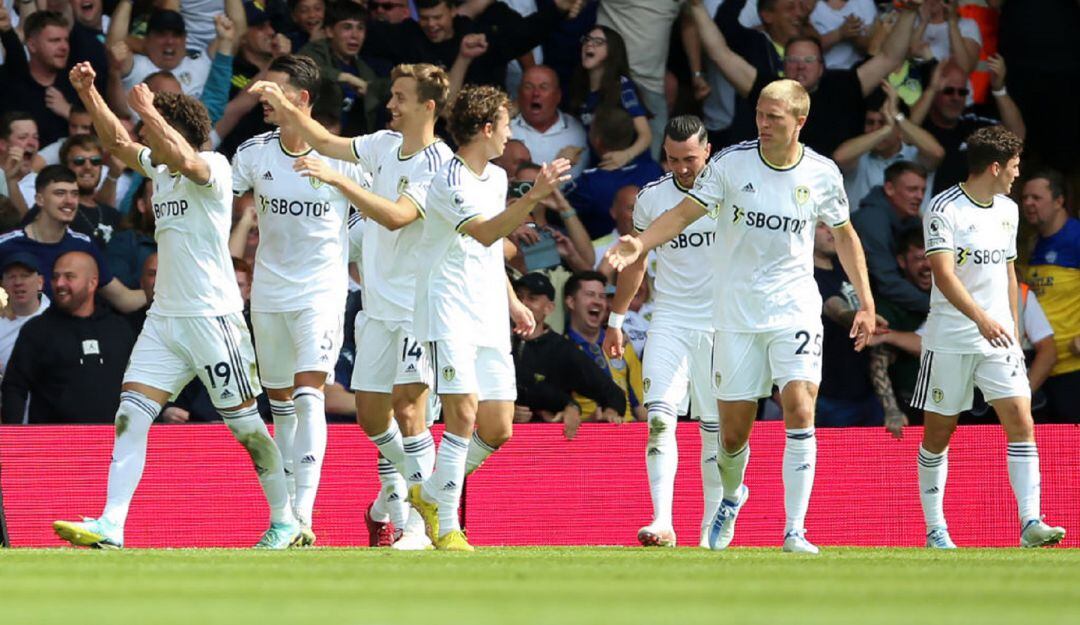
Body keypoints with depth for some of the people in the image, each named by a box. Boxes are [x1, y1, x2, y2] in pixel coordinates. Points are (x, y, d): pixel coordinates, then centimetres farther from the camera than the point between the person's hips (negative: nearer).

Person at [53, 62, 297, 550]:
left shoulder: (213, 168, -10)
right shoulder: (160, 169, 14)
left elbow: (185, 157, -31)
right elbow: (117, 143, 24)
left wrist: (149, 111, -23)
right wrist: (88, 93, 14)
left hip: (212, 318, -8)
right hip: (164, 318, 8)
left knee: (244, 423, 0)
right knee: (131, 415, -6)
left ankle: (286, 522, 14)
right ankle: (109, 528, -13)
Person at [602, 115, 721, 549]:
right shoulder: (651, 198, 3)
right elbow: (635, 262, 16)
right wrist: (615, 321, 18)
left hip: (721, 325, -1)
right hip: (669, 321, 1)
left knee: (716, 428, 4)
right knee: (660, 418, -15)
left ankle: (712, 528, 15)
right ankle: (663, 523, -23)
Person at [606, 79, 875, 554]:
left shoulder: (822, 173, -1)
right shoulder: (731, 163, -5)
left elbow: (844, 235, 13)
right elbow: (684, 213, -6)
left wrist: (866, 302, 11)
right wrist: (639, 244, -24)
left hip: (795, 311, 0)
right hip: (736, 314, 0)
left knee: (799, 412, -19)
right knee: (733, 432, 3)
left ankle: (794, 531, -14)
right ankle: (731, 498, 36)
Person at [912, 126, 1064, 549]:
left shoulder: (1007, 210, 12)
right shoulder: (945, 209, -11)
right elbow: (944, 275, -22)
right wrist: (981, 319, -34)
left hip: (998, 338, 5)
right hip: (949, 340, -5)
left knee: (1021, 422, -10)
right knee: (938, 433, 4)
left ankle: (1031, 524, -16)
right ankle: (935, 530, 14)